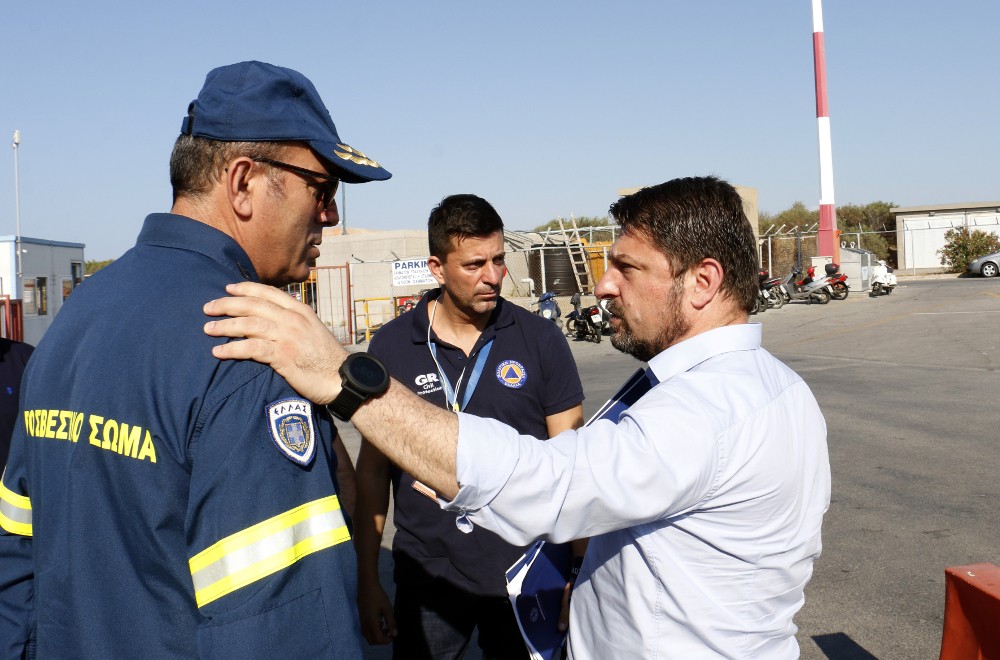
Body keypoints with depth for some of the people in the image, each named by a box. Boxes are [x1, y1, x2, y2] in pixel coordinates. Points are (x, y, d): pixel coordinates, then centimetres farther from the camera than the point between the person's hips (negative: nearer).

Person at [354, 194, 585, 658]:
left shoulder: (540, 340, -4)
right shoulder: (391, 345, -4)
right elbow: (373, 468, 2)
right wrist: (367, 579, 2)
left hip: (525, 576, 0)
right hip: (427, 577, 0)